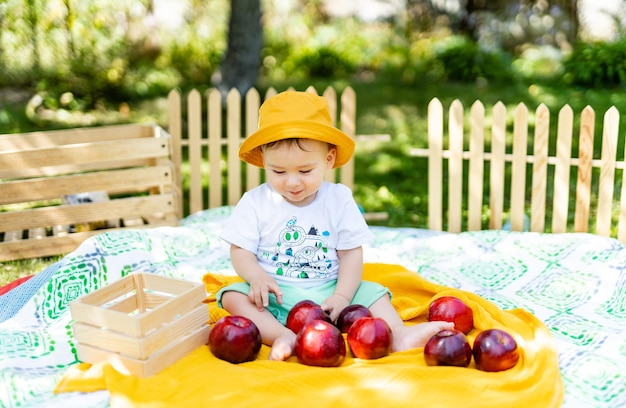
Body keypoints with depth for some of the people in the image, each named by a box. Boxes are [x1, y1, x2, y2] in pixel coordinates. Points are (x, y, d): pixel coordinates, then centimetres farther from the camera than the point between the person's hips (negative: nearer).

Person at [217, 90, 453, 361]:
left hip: (326, 291, 1)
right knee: (233, 296, -26)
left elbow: (351, 252, -2)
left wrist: (342, 296, -16)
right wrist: (257, 277, -23)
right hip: (274, 295, -1)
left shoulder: (339, 200, 0)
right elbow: (240, 250, -2)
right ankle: (283, 336, -43)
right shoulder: (255, 202, -1)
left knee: (372, 292, -16)